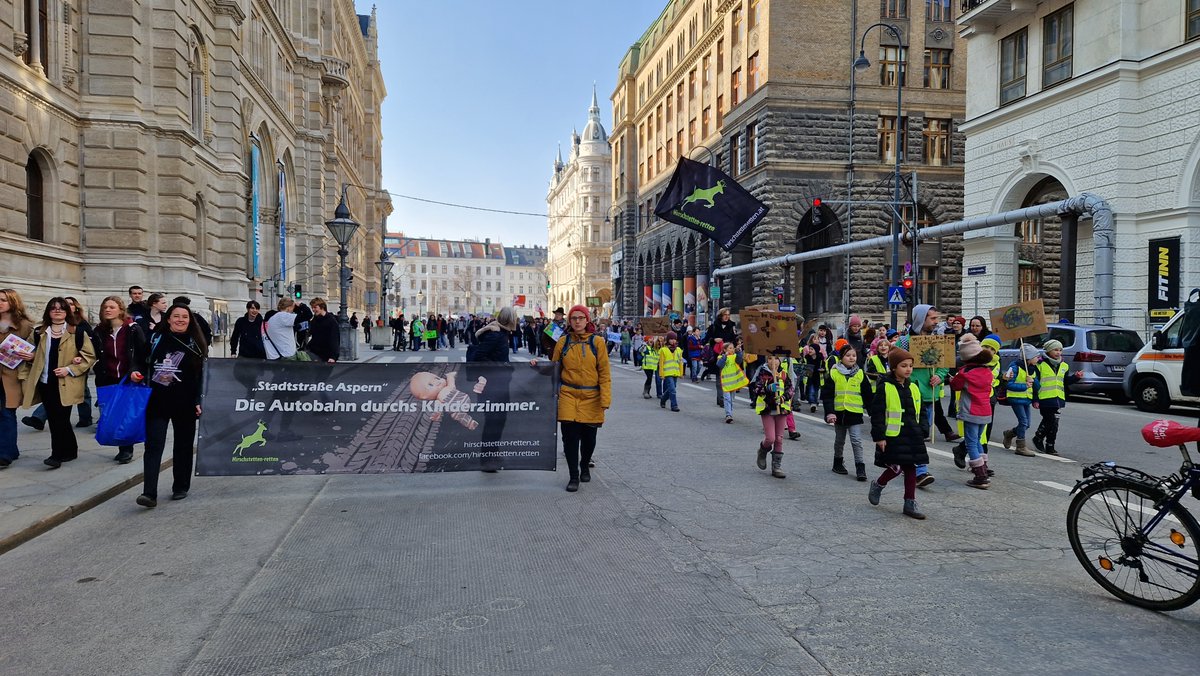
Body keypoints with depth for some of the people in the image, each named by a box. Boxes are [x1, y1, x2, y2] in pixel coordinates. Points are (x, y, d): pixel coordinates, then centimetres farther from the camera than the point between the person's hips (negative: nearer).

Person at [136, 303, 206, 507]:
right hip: (157, 400, 1)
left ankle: (181, 487, 23)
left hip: (185, 403, 0)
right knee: (153, 445, -7)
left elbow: (202, 374, 1)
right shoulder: (156, 338, 6)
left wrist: (199, 401, -4)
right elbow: (145, 364, 18)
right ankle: (149, 493, -10)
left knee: (183, 445, 9)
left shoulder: (196, 343, 3)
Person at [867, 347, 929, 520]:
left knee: (910, 467, 6)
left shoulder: (913, 388, 11)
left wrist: (921, 433, 15)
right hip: (893, 436, -6)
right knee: (897, 467, -9)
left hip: (912, 435, 7)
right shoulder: (885, 388, -10)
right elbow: (877, 414, -11)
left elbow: (918, 413, 19)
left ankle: (910, 502, 15)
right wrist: (879, 436, -14)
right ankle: (878, 485, 20)